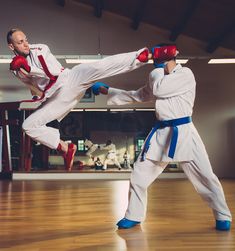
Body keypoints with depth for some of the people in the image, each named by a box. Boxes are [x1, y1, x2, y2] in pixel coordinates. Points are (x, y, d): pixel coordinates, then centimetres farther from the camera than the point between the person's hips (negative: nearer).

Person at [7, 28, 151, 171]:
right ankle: (65, 148, 3)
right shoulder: (17, 69, 9)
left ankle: (142, 56, -39)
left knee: (98, 68, -31)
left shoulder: (40, 49, 0)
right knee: (28, 125, -2)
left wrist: (29, 69, -19)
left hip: (71, 78, -4)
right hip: (58, 97, 4)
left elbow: (54, 72, -11)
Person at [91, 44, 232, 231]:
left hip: (183, 132, -7)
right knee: (140, 174, 5)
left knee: (205, 176, -2)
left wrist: (158, 69, -3)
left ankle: (223, 217, 17)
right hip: (162, 133, 7)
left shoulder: (185, 74, -8)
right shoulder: (160, 80, 16)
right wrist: (106, 91, 17)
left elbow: (158, 89, -20)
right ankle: (134, 216, 19)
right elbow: (135, 96, 19)